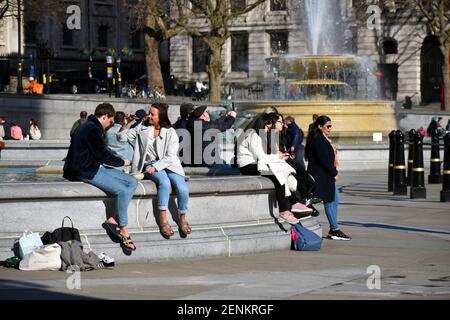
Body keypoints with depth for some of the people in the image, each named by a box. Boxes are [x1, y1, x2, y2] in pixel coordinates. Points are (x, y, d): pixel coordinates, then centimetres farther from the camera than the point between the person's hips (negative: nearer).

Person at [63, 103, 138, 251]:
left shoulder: (91, 127, 18)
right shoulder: (91, 129, -16)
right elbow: (103, 154, -14)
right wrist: (122, 162, 1)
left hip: (97, 167, 11)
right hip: (87, 171, -11)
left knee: (132, 182, 0)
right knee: (123, 190, -22)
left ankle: (113, 220, -8)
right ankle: (123, 230, -11)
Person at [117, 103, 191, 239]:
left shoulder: (170, 132, 2)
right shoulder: (142, 128, 9)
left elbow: (170, 156, -5)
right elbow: (122, 137, 13)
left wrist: (156, 166, -18)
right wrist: (124, 125, -7)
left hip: (168, 164, 0)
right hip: (150, 164, 0)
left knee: (182, 188, -27)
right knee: (164, 181, -35)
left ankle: (182, 218, -4)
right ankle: (163, 220, -35)